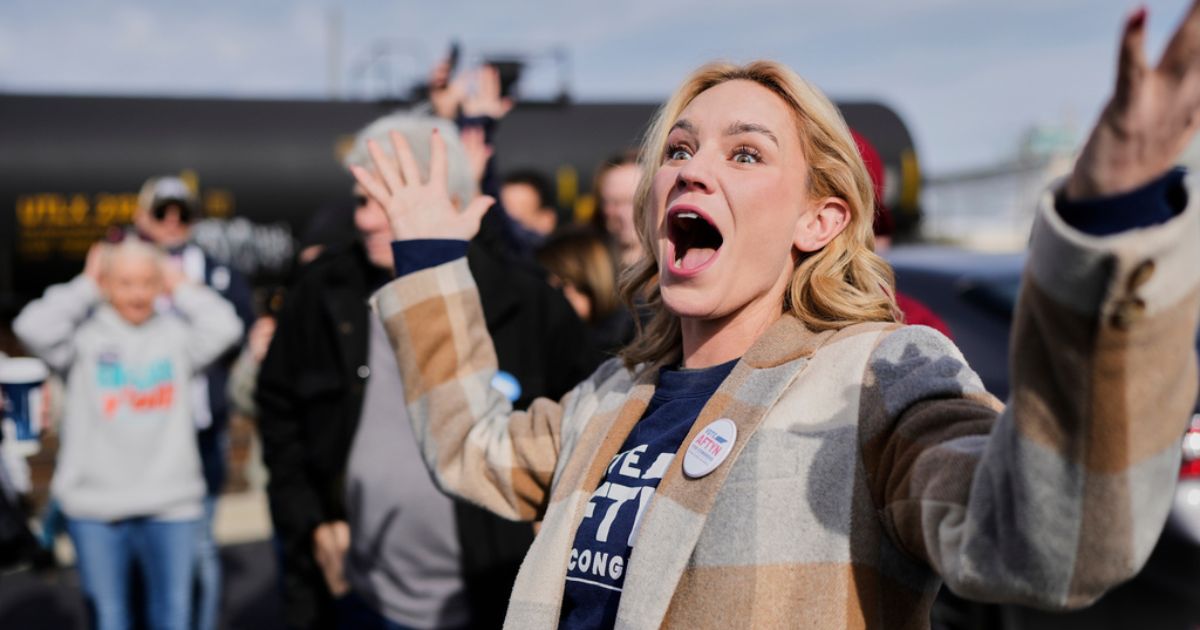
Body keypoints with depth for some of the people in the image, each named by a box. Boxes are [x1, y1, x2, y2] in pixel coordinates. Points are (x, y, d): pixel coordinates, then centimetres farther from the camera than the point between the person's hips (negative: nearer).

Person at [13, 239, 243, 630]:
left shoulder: (176, 333, 5)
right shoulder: (84, 334, 1)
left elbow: (224, 326, -9)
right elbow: (34, 328, -15)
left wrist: (179, 288, 1)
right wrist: (85, 286, -4)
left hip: (170, 502, 1)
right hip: (94, 505, -1)